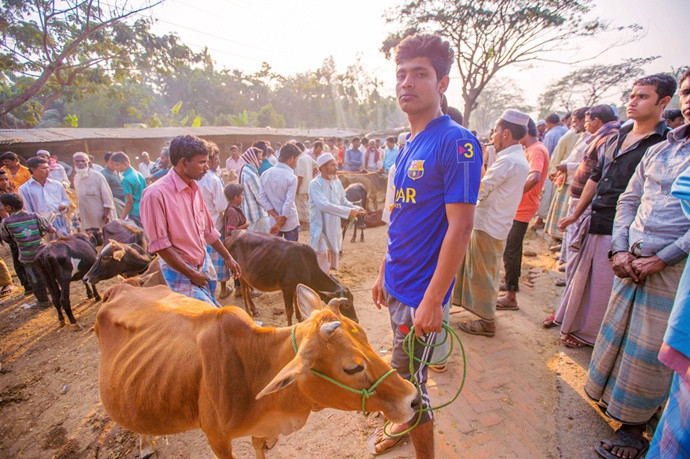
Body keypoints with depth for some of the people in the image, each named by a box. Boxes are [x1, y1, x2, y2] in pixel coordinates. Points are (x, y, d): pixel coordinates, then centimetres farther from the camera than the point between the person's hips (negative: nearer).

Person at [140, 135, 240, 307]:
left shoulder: (194, 189, 7)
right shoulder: (157, 193, -17)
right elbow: (159, 245, -17)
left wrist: (228, 258, 17)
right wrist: (191, 274, -14)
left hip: (205, 266, 7)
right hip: (180, 273, -7)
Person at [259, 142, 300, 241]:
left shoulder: (265, 174, 0)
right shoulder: (291, 178, -17)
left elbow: (262, 198, -5)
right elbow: (288, 203, -21)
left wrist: (276, 216, -8)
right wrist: (280, 222, -13)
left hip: (273, 221, 5)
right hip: (290, 223, -5)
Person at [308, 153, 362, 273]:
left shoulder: (337, 182, 4)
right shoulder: (315, 184, -18)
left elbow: (343, 201, 15)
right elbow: (324, 205, -30)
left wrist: (356, 208, -5)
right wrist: (348, 211, -28)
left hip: (334, 227, 7)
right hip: (320, 228, -7)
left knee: (333, 253, 17)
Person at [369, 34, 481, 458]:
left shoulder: (457, 142, -16)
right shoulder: (409, 146, 9)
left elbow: (460, 228, -20)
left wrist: (433, 301, -21)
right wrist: (385, 273, 16)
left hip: (423, 292, -7)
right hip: (398, 284, 8)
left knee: (408, 381, 8)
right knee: (403, 371, 24)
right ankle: (407, 423, 50)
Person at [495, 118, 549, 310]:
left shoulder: (537, 150, -19)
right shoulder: (531, 149, 14)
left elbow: (534, 177, -36)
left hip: (522, 208, -11)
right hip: (519, 207, 11)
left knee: (510, 250, -8)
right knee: (514, 247, 22)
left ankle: (510, 298, -1)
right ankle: (512, 282, 40)